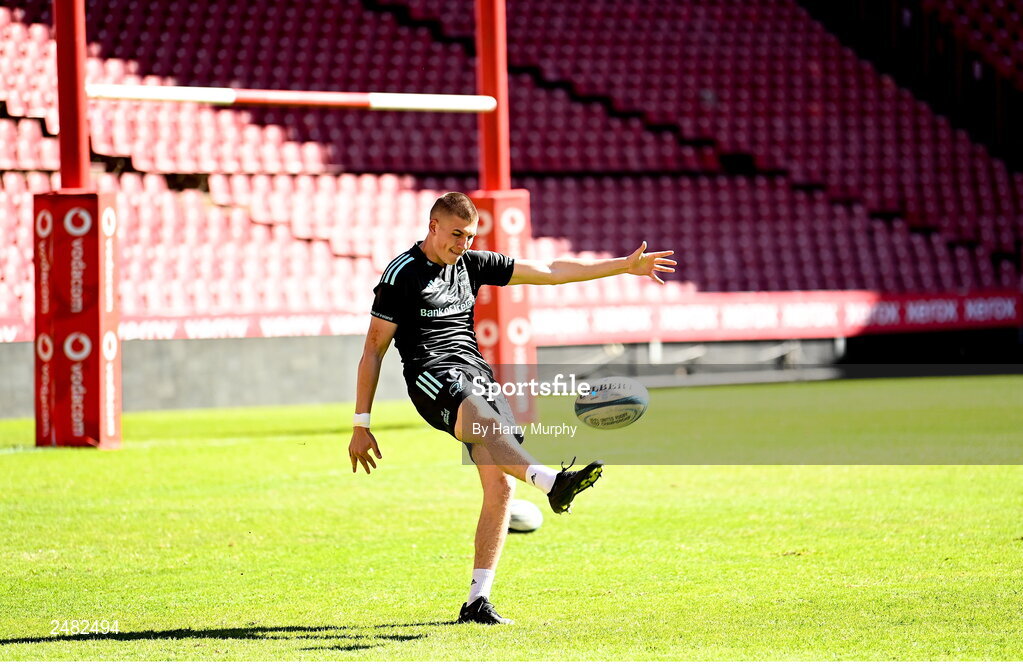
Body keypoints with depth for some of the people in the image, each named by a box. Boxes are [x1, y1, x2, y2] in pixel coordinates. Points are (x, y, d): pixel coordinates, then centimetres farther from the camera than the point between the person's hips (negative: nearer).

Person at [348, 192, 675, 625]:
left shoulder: (472, 265, 18)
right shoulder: (401, 274, 2)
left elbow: (550, 272, 20)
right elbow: (373, 349, 3)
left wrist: (626, 266, 16)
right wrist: (361, 425, -1)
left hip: (476, 372, 6)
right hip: (431, 374, -6)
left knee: (501, 485, -8)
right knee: (483, 421, -38)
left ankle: (477, 601, -3)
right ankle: (552, 483, -65)